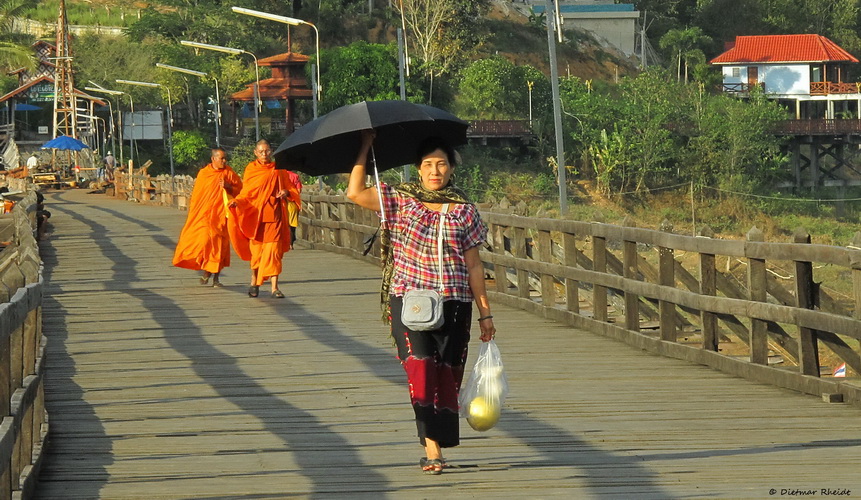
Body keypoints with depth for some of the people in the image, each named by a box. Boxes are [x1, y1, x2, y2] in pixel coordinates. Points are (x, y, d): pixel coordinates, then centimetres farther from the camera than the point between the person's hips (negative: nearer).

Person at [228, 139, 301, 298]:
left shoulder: (279, 170, 9)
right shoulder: (251, 170, 6)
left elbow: (292, 189, 14)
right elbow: (246, 193, 3)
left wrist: (287, 192, -8)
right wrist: (237, 202, -16)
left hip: (274, 215, 0)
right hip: (255, 214, 0)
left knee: (273, 250, -9)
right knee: (256, 250, 2)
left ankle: (274, 287, -11)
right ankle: (254, 282, 24)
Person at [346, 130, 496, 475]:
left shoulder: (464, 211, 7)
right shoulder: (400, 200, 6)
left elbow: (474, 266, 9)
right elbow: (355, 193, -4)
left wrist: (485, 312, 8)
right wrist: (365, 149, -2)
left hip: (454, 303, 1)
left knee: (448, 374, 0)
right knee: (420, 367, -16)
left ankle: (437, 446, 11)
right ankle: (431, 446, -18)